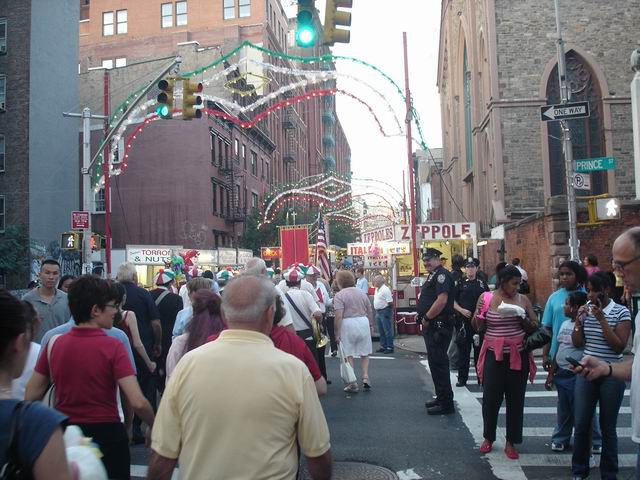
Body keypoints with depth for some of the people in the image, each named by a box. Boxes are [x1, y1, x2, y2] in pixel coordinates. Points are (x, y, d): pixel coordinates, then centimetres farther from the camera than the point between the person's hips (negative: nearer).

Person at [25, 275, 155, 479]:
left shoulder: (54, 344, -4)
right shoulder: (113, 347, -17)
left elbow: (31, 396, 2)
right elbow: (137, 402, -23)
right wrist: (155, 428, -7)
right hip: (106, 433, -4)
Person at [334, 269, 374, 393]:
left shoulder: (339, 295, -7)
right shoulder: (362, 292, 9)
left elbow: (339, 316, -14)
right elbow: (370, 311, 12)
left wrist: (337, 333, -10)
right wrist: (371, 325, 23)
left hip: (348, 324, -4)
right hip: (363, 322, 4)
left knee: (348, 355, 6)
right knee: (364, 353, 17)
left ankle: (353, 384, 8)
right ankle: (365, 377, 6)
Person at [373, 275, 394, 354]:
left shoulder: (385, 289, -16)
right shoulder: (377, 289, 13)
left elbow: (390, 302, -18)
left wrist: (389, 312, -18)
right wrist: (376, 311, 15)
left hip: (384, 312, -10)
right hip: (378, 312, 10)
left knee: (387, 330, -4)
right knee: (381, 331, 14)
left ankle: (390, 347, 0)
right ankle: (383, 346, 21)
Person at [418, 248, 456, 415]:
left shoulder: (442, 274, -14)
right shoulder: (434, 276, 18)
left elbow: (442, 300, -25)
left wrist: (427, 318, -17)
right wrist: (425, 319, 11)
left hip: (439, 326, -11)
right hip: (431, 326, 11)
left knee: (438, 363, -7)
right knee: (435, 361, 17)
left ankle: (446, 403, 0)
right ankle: (440, 397, 29)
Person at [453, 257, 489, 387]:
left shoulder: (482, 284, 8)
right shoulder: (460, 284, 4)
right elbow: (452, 301, 3)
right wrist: (462, 310, -12)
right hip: (464, 321, -1)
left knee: (480, 349, 7)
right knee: (463, 349, 3)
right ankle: (462, 377, 10)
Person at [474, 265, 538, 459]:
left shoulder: (523, 300, 2)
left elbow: (535, 328, 5)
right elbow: (478, 327, 1)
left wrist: (523, 319, -15)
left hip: (518, 356, 2)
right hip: (494, 355, -1)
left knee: (516, 400, 7)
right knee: (491, 398, 2)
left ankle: (510, 442, 21)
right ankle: (488, 438, 24)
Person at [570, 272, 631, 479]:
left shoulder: (621, 312, -8)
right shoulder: (585, 310, 4)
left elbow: (619, 346, -15)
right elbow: (577, 343, 4)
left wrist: (601, 319, -20)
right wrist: (578, 320, -10)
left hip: (612, 375, -3)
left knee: (607, 426, 7)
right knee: (581, 424, 4)